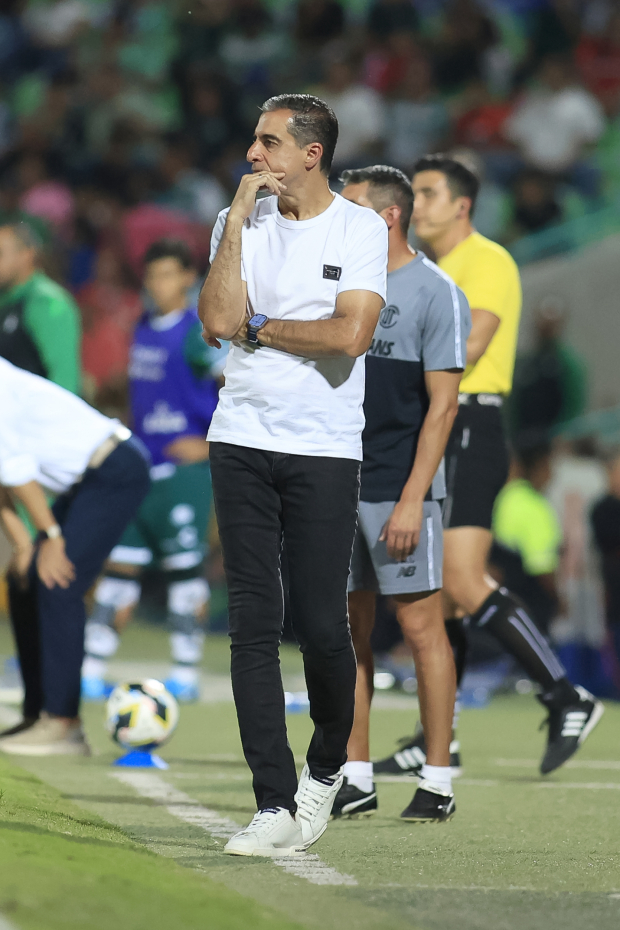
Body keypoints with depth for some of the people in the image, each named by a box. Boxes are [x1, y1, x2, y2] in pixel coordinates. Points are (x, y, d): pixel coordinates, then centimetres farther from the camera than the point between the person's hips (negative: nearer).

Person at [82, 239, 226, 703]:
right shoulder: (144, 329, 13)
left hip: (185, 468, -7)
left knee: (185, 567, -4)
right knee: (121, 564, 5)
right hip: (141, 468, 7)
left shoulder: (197, 334, -10)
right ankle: (92, 672, 6)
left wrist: (213, 445, -13)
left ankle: (186, 673, 2)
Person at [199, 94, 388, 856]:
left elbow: (350, 335, -13)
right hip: (242, 443, 3)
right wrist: (239, 218, -7)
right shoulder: (237, 224, 9)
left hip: (325, 450, -3)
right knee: (253, 623, -2)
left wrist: (258, 327, -4)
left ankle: (327, 765, 23)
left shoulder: (360, 229, -1)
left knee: (321, 626, -4)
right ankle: (276, 805, -1)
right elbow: (218, 321, -7)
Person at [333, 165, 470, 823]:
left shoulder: (435, 293, -6)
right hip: (339, 486, 6)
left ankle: (437, 783, 3)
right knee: (347, 631, 7)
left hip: (399, 490, -6)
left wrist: (412, 497, -16)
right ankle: (355, 781, 12)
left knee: (421, 626, -3)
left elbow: (442, 404, -10)